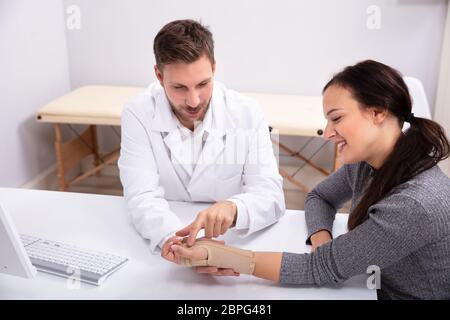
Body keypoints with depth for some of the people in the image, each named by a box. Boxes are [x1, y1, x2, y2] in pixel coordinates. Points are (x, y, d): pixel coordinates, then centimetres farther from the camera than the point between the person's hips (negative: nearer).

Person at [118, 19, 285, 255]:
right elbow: (142, 198, -16)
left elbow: (271, 194, -12)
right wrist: (177, 242, -36)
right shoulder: (138, 114, -10)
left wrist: (233, 208, -34)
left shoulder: (247, 114, -8)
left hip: (230, 243, 0)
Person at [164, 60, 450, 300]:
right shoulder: (365, 162, -8)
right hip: (376, 288, 6)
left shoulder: (416, 204, -32)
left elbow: (321, 268, -28)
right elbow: (319, 198, 8)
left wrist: (213, 254, -29)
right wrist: (322, 243, -14)